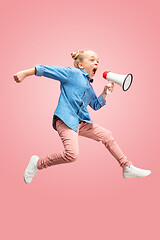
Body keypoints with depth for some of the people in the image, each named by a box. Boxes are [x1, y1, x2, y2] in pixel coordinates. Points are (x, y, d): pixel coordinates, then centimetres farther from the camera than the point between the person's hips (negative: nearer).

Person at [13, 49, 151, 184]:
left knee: (107, 136, 9)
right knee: (72, 154, -26)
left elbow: (96, 105, 31)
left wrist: (105, 93, 15)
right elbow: (48, 70, -4)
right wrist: (25, 73, -10)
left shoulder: (89, 86, 24)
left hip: (82, 122, 9)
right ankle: (38, 164, -3)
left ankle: (128, 168, 23)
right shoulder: (72, 73, 0)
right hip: (65, 120, -9)